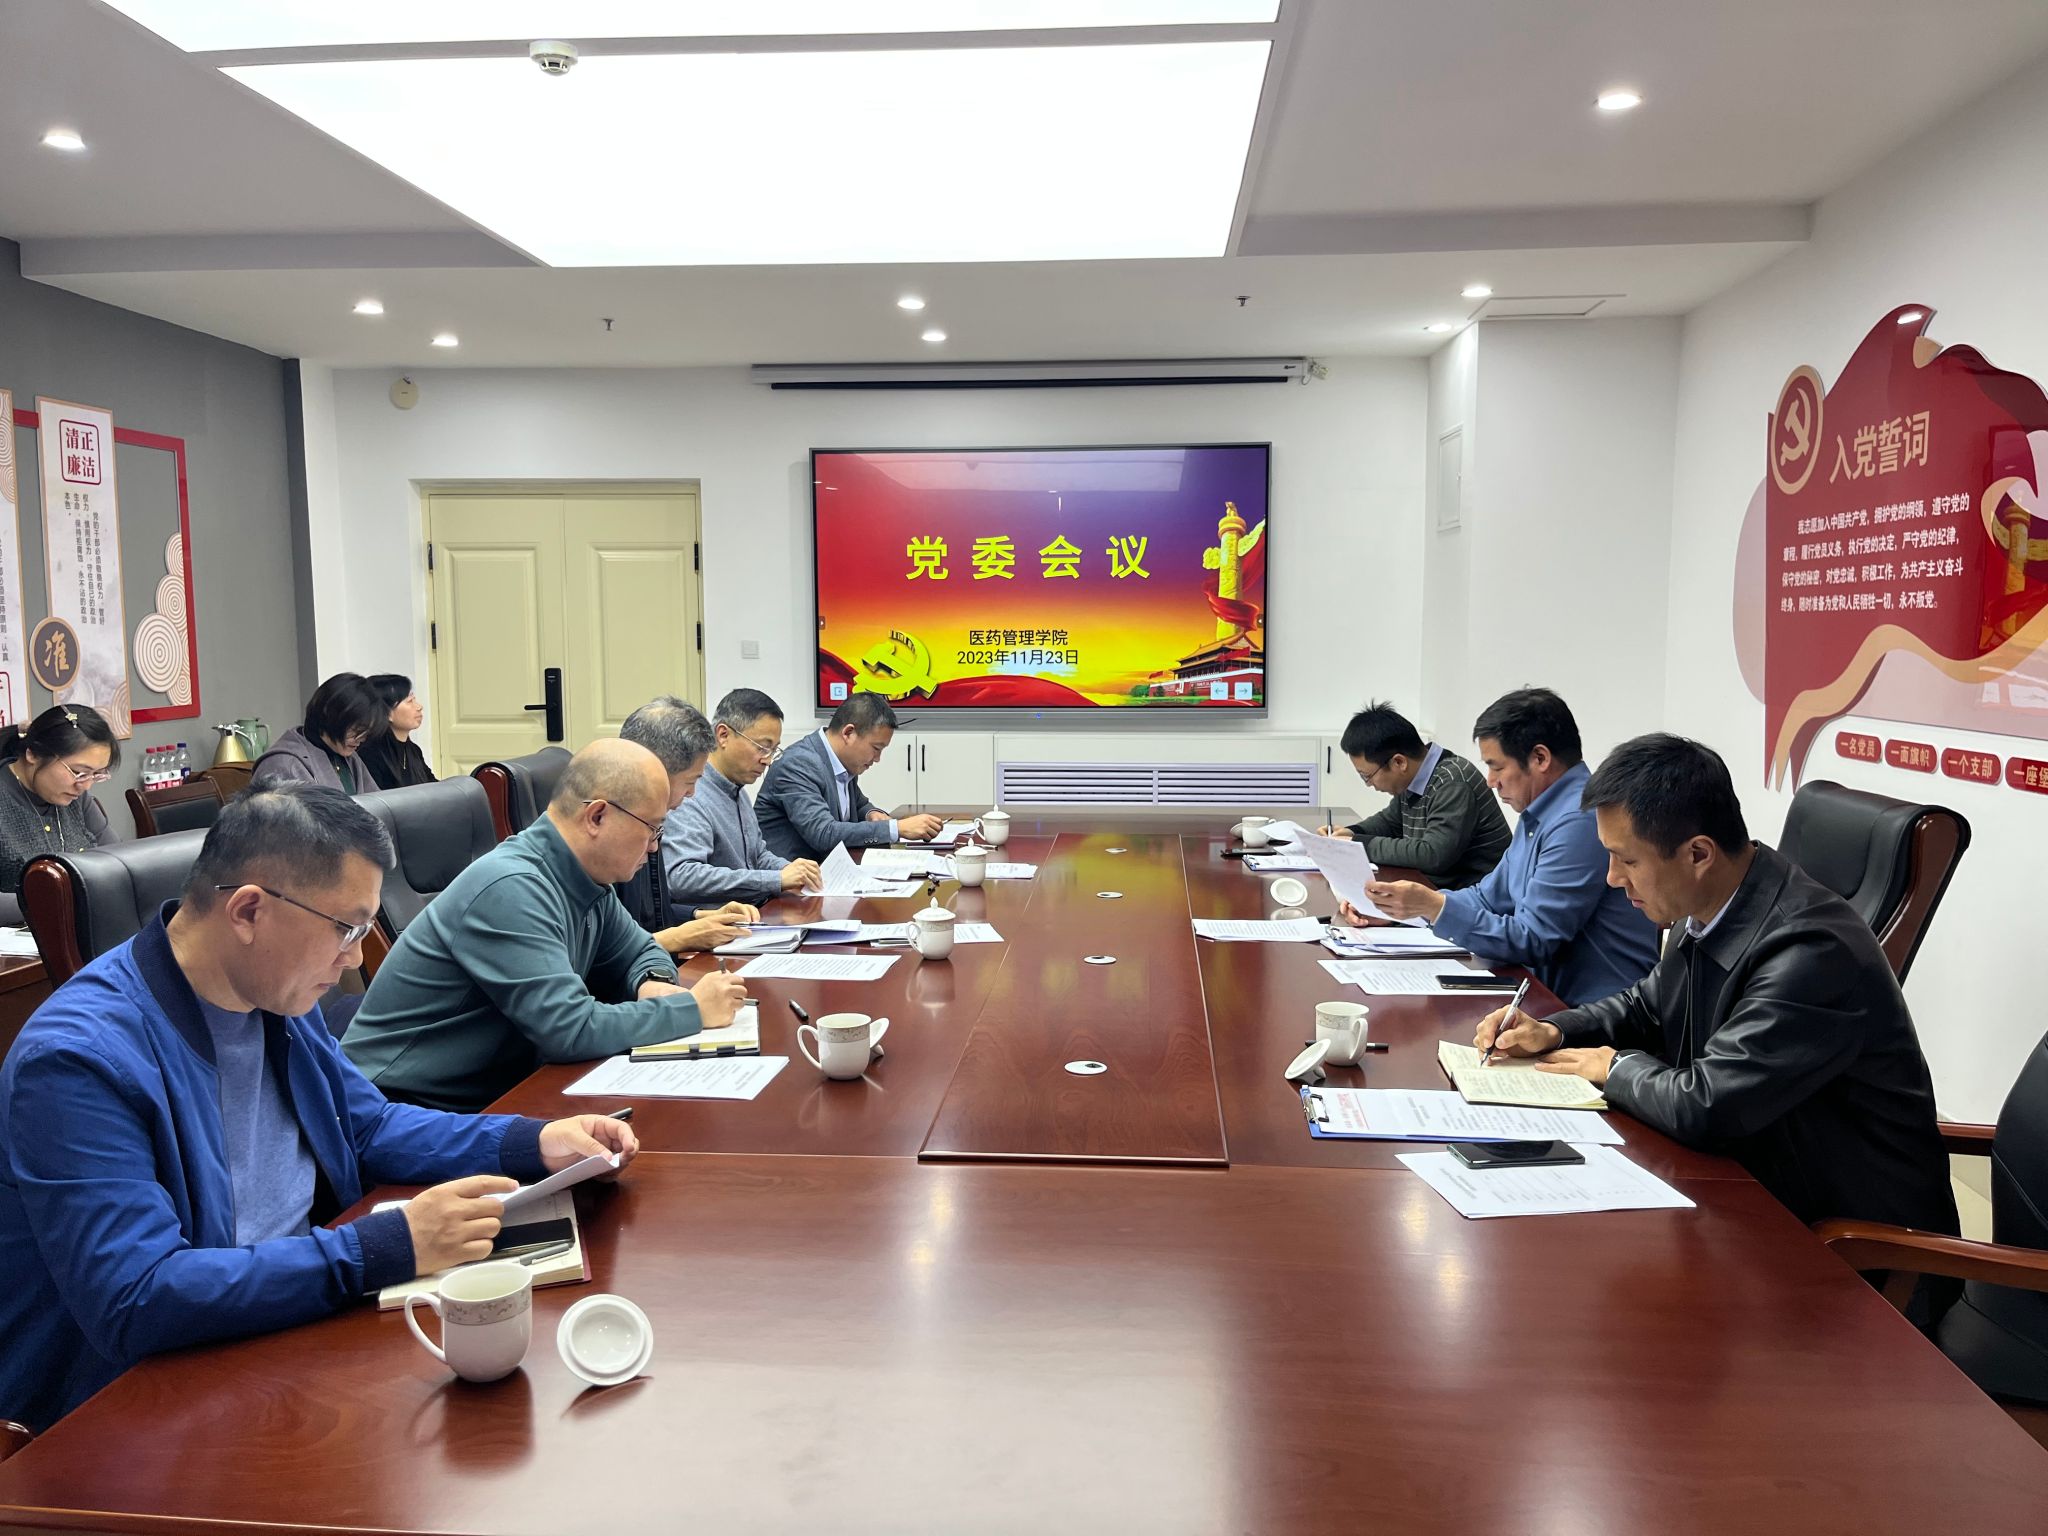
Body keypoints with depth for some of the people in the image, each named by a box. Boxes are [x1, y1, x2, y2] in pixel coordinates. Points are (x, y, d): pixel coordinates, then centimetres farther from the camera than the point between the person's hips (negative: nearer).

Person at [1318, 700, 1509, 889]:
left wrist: (1361, 844, -20)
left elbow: (1433, 855, -28)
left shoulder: (1453, 784, -21)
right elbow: (1390, 819, 23)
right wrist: (1352, 832, 3)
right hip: (1437, 887, 8)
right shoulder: (1411, 780, 5)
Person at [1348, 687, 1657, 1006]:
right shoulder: (1537, 817, 11)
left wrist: (1433, 906, -22)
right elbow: (1488, 898, 19)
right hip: (1556, 997, 8)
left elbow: (1531, 942, -20)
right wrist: (1392, 907, 7)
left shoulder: (1580, 822, -19)